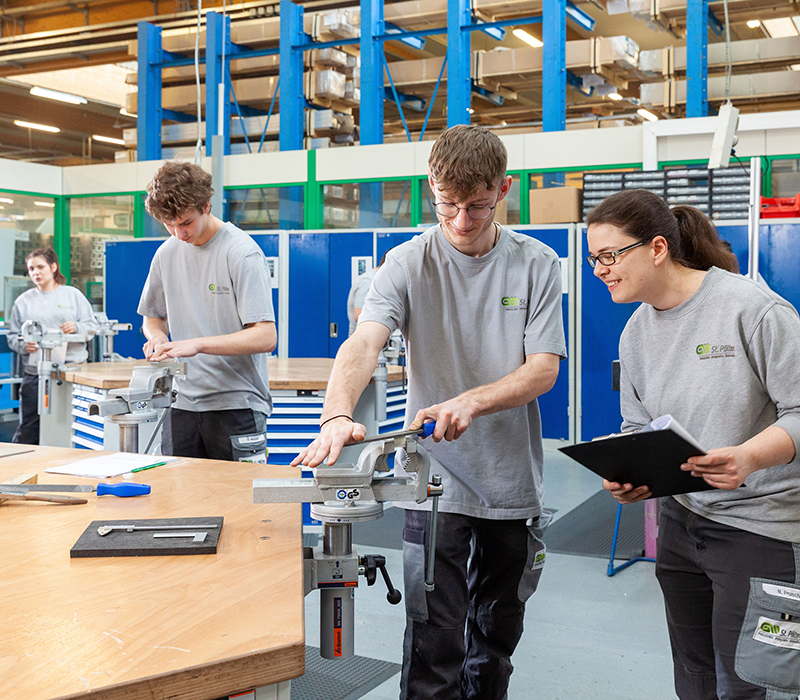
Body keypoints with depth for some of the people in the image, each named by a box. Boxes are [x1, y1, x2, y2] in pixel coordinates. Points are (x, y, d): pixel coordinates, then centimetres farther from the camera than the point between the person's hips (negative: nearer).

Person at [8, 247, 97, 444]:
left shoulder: (73, 294, 9)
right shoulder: (23, 301, 13)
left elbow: (92, 326, 5)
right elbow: (13, 336, 13)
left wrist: (76, 327, -15)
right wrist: (23, 345, -8)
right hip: (35, 374, 1)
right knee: (27, 431, -1)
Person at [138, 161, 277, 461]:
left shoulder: (242, 252, -10)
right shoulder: (166, 254, 9)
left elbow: (265, 337, -17)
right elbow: (153, 317, 24)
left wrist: (197, 344, -24)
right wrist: (157, 336, 0)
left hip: (237, 405, -5)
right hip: (183, 403, 5)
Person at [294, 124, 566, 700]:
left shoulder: (537, 265, -1)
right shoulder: (409, 264, -6)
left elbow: (543, 369, -7)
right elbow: (363, 343, -22)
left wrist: (471, 402, -26)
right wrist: (338, 415, -42)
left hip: (513, 481, 2)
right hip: (436, 480, -2)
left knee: (497, 640, 17)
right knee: (435, 649, -3)